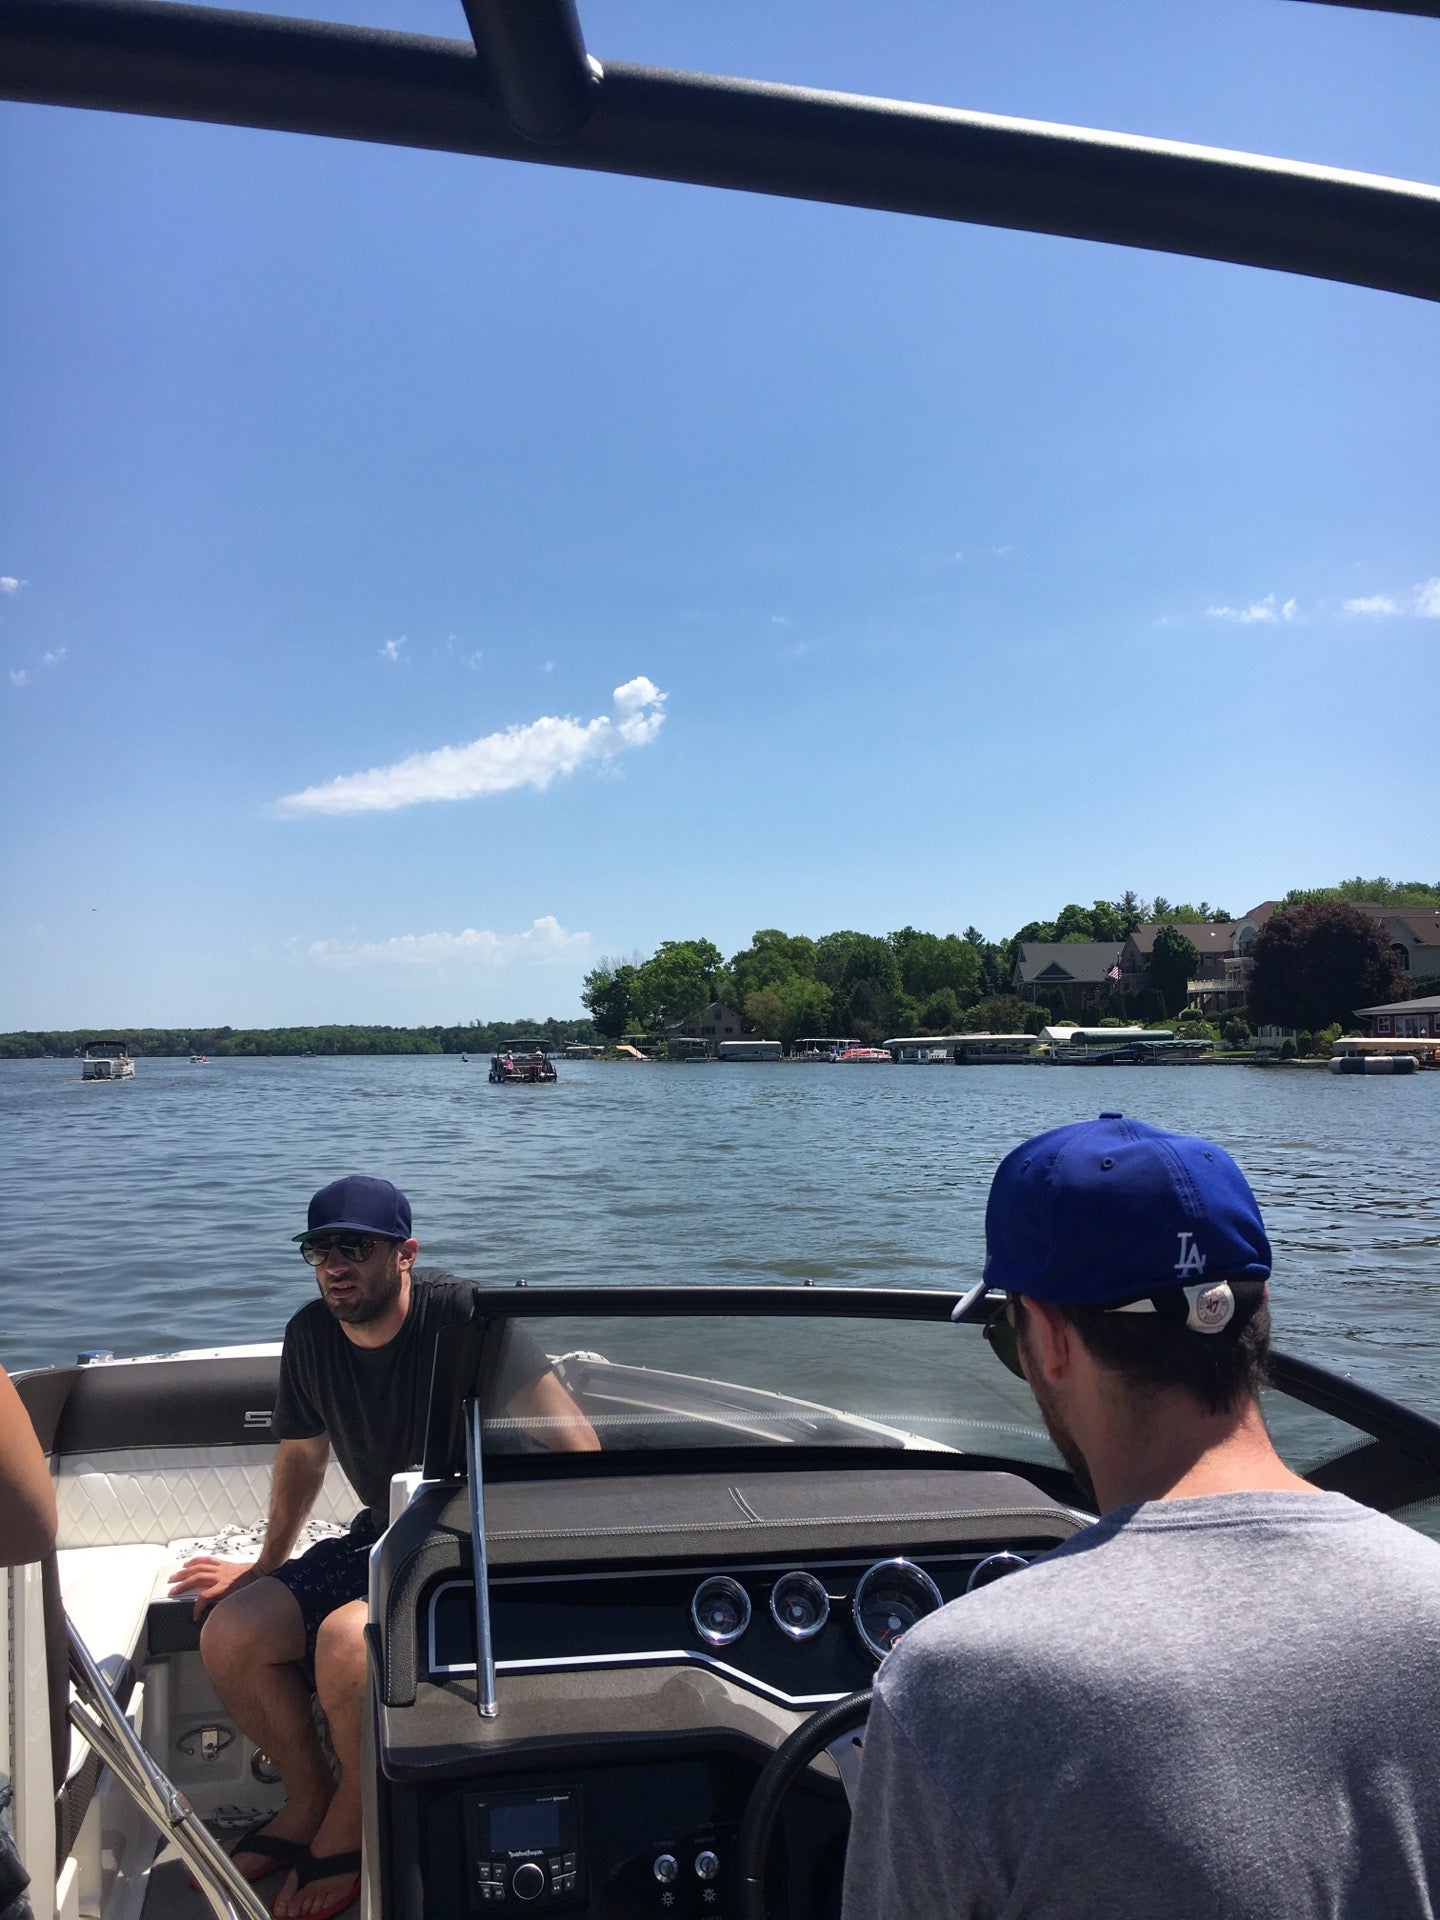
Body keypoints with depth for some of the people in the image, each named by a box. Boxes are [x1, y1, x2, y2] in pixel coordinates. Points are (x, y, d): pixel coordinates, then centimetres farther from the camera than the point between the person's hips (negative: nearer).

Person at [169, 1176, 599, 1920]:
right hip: (381, 1537, 7)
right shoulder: (311, 1334, -2)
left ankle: (348, 1830, 0)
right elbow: (301, 1450, 17)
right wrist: (268, 1564, 27)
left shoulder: (457, 1313, -22)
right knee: (228, 1636, -7)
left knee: (346, 1638, -30)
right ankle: (310, 1800, 18)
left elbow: (573, 1442, -24)